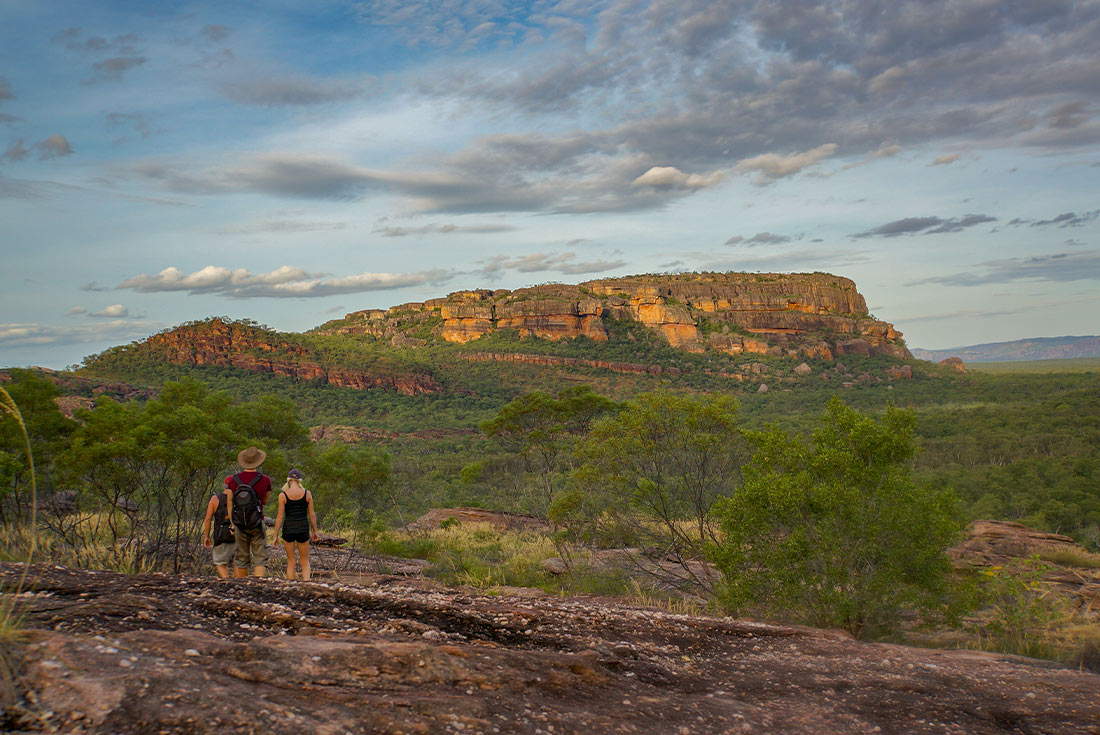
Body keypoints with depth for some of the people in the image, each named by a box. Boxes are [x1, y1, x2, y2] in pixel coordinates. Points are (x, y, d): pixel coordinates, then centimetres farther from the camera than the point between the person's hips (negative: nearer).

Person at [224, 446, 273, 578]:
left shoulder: (233, 480, -3)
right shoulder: (265, 480, -7)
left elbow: (230, 504, -1)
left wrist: (233, 524, 5)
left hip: (240, 525, 2)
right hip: (258, 525, -2)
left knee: (241, 559, 15)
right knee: (260, 559, -1)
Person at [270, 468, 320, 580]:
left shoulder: (283, 495, -5)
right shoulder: (307, 494, -1)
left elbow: (280, 517, -4)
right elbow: (312, 514, 2)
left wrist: (276, 535, 3)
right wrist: (314, 531, 12)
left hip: (288, 529, -1)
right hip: (303, 529, 1)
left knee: (290, 561, 13)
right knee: (305, 561, 11)